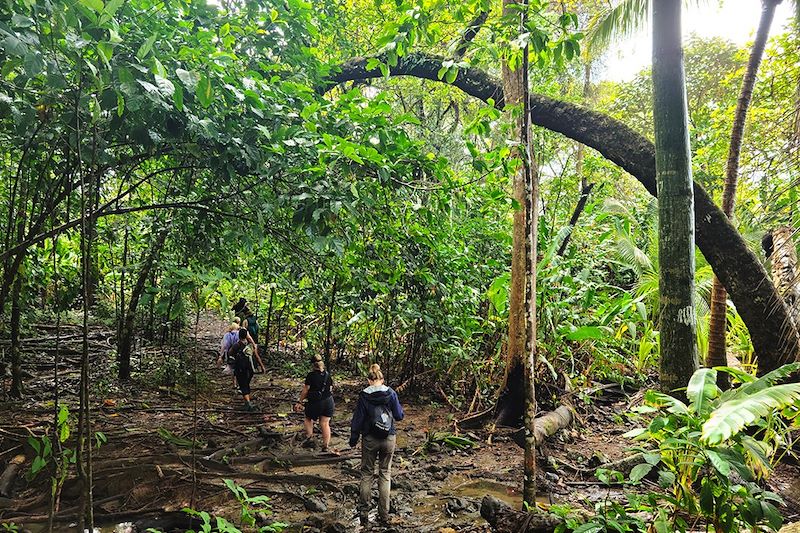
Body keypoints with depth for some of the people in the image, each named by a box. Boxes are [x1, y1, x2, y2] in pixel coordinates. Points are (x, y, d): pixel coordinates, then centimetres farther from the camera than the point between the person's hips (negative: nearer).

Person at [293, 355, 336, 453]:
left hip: (315, 402, -4)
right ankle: (326, 446, 3)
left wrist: (299, 402, 1)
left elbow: (305, 390, -8)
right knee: (325, 423, 6)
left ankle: (309, 437, 8)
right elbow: (330, 388, 9)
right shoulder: (328, 374, 3)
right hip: (328, 401, 4)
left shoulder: (311, 375, -11)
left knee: (308, 419, 21)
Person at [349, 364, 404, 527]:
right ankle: (384, 514, 14)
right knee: (385, 473, 12)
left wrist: (353, 439, 6)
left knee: (367, 474, 12)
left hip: (370, 440, -1)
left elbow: (357, 419, -4)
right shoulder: (391, 394, -7)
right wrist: (398, 407, 20)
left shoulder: (364, 396, -9)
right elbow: (399, 416, -1)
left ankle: (364, 514, 14)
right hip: (389, 439, 1)